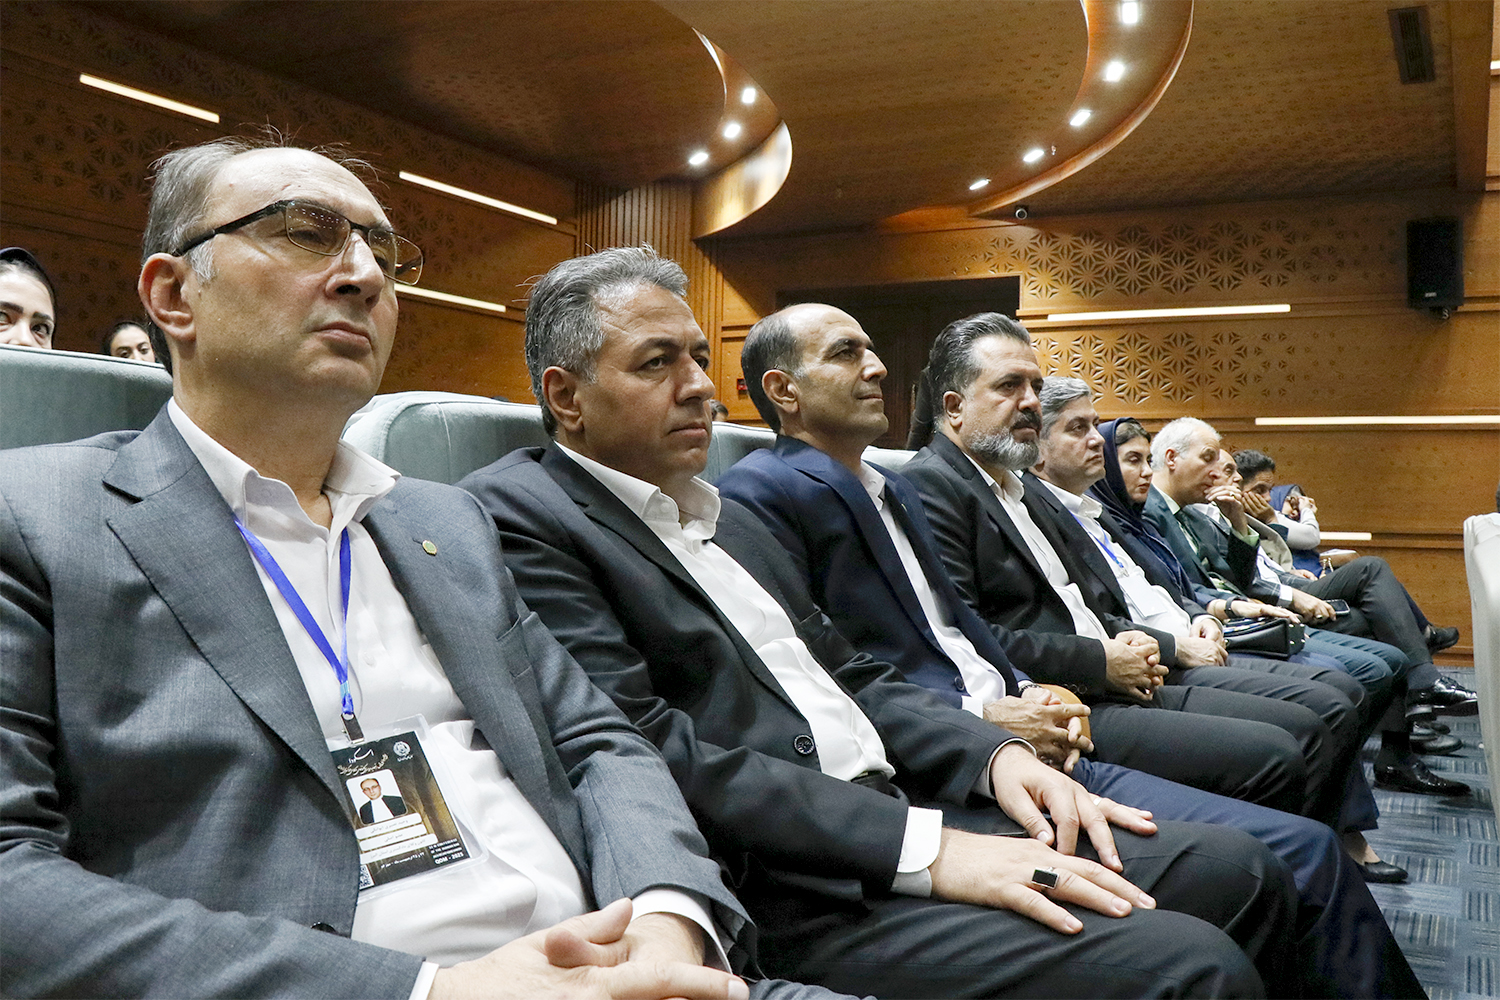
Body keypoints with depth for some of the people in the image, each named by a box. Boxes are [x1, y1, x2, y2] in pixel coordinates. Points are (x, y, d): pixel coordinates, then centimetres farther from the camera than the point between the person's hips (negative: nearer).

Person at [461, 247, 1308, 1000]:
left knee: (1239, 871, 3)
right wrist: (922, 849, -20)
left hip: (906, 813, 9)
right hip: (791, 895, -8)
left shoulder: (732, 521, 20)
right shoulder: (519, 520, -7)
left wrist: (994, 754, 1)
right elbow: (649, 754, -18)